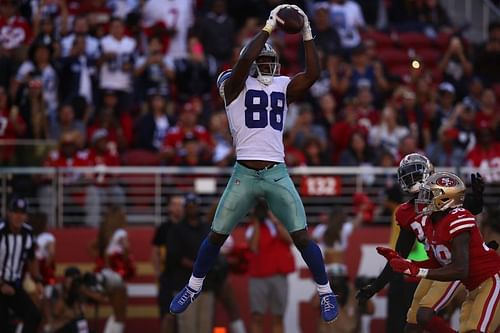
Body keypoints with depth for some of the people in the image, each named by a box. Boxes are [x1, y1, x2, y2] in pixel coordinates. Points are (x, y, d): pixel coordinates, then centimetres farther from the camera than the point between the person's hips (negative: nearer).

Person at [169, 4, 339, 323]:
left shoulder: (283, 86, 12)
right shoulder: (235, 85, 2)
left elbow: (313, 74, -3)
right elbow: (245, 60, -18)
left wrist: (307, 35, -6)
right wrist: (269, 27, -16)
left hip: (278, 174, 2)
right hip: (244, 174, -2)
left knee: (302, 237, -3)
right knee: (217, 235, 6)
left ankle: (326, 292, 11)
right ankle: (193, 288, 25)